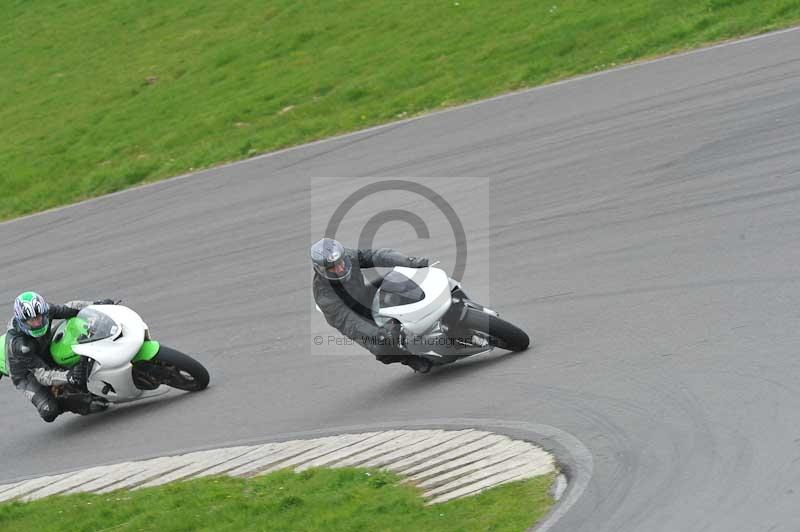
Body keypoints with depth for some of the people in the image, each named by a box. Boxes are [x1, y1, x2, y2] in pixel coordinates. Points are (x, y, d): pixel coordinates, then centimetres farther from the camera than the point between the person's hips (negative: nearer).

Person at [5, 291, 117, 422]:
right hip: (25, 372, -7)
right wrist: (68, 377, -51)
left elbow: (68, 309, -4)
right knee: (49, 412, -27)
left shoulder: (45, 312, -23)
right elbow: (42, 374, -36)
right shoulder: (18, 344, -38)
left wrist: (96, 305, -15)